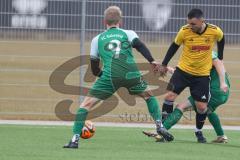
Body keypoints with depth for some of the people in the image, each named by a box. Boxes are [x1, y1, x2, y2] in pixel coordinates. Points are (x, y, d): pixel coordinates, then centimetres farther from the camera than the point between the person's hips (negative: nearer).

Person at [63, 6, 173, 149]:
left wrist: (99, 73, 44)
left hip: (109, 75, -1)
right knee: (148, 95, 29)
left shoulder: (97, 39, 25)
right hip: (130, 74, 1)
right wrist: (152, 61, -8)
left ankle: (75, 140, -5)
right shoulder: (128, 33, 21)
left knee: (86, 104, 7)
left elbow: (95, 69, 25)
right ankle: (159, 126, 16)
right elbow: (140, 45, 0)